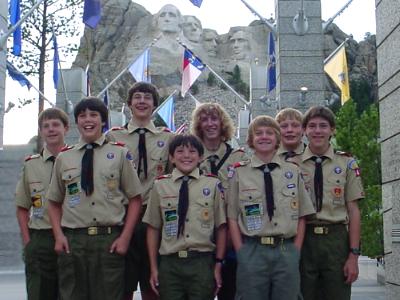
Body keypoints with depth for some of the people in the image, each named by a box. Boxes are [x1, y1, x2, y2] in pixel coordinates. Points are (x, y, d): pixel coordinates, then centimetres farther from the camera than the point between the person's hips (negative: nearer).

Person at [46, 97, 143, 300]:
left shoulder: (120, 154, 4)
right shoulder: (63, 158, 10)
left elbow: (135, 199, 4)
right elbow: (54, 202, 15)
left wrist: (125, 238, -4)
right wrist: (58, 235, 1)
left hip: (110, 240, -2)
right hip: (72, 240, 2)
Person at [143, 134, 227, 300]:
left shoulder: (213, 185, 2)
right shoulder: (160, 186, 4)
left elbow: (221, 227, 5)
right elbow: (153, 228, 7)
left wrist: (218, 264, 3)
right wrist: (154, 268, 5)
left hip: (202, 262, 0)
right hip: (170, 263, 1)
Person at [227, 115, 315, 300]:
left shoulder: (293, 172, 8)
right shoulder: (239, 173, 3)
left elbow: (301, 216, 8)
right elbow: (232, 218, 2)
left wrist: (295, 251, 0)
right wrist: (241, 253, -4)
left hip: (287, 251, 1)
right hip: (252, 252, -1)